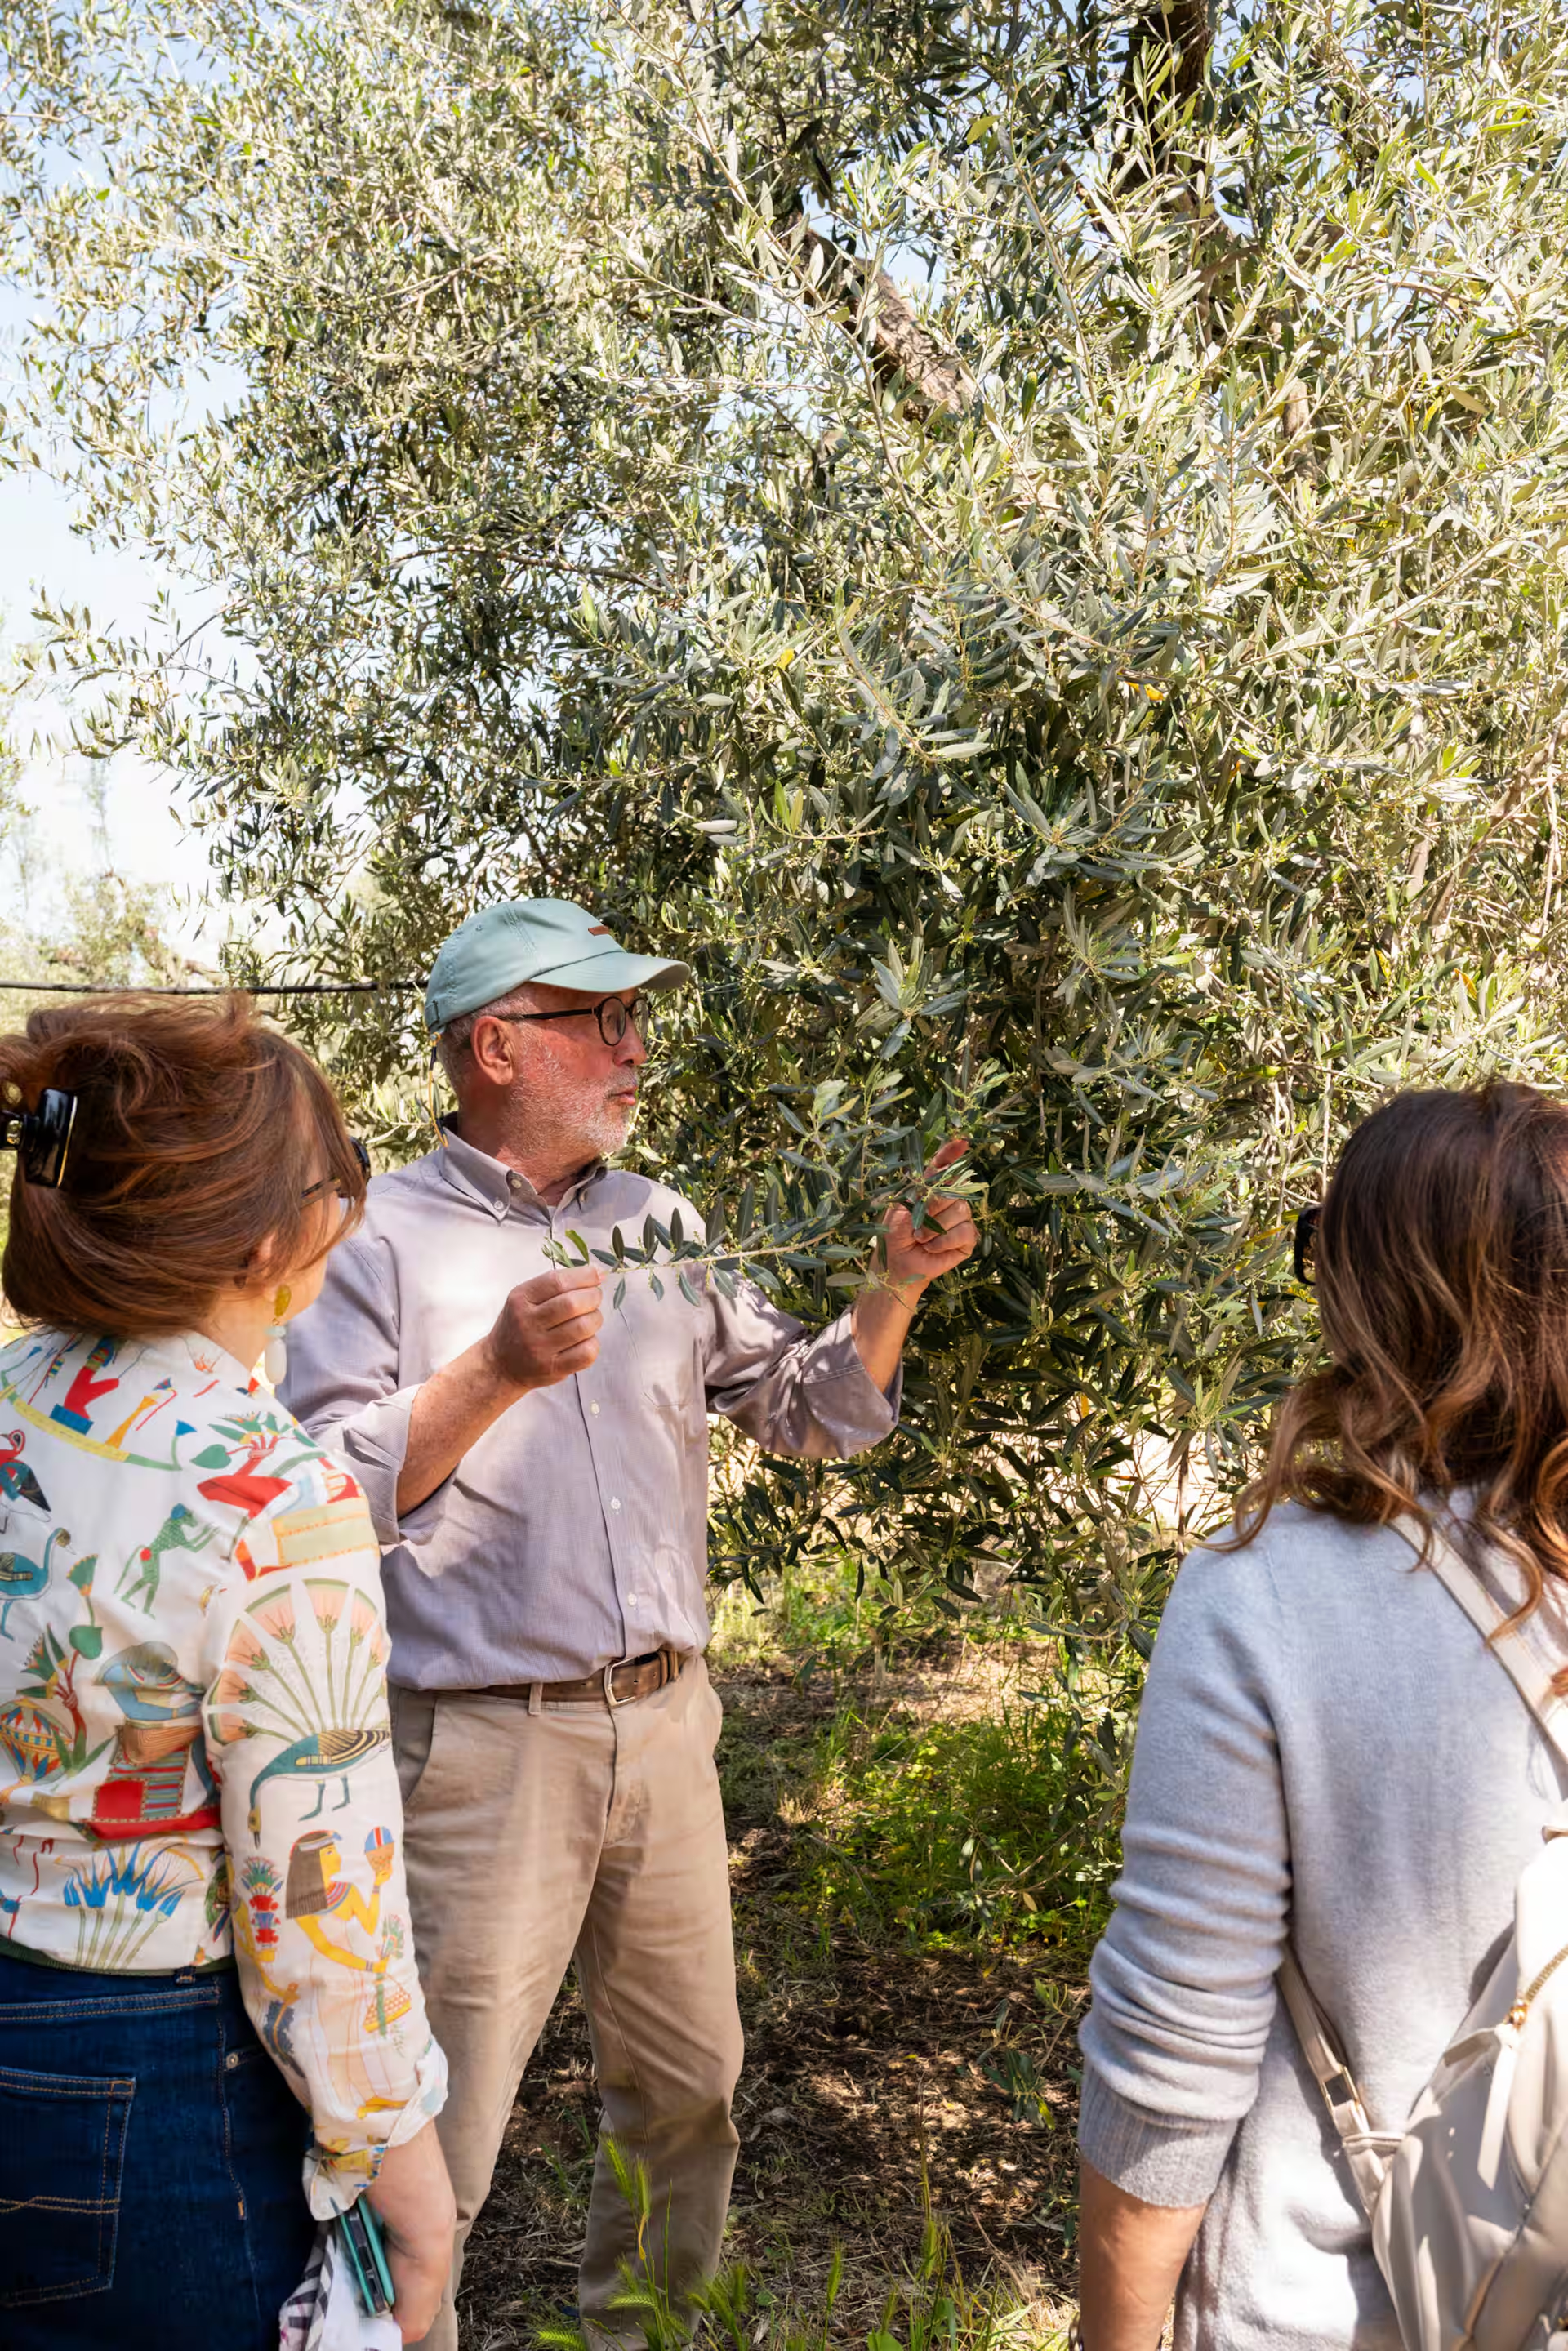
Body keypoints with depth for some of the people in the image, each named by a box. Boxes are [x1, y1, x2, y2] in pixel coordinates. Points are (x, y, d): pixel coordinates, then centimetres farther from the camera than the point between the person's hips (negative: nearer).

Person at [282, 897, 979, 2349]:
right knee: (444, 2124, 3)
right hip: (484, 1742, -5)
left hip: (663, 1724, 6)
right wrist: (497, 1371, -23)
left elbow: (813, 1414, 13)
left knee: (686, 2079, 19)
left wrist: (897, 1284, -2)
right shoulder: (381, 1239, -6)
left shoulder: (661, 1225, 9)